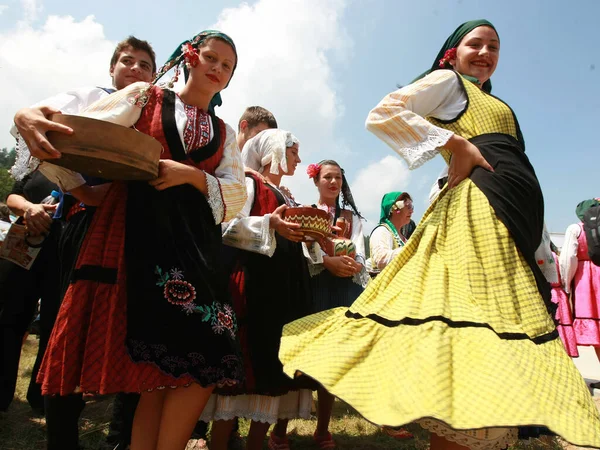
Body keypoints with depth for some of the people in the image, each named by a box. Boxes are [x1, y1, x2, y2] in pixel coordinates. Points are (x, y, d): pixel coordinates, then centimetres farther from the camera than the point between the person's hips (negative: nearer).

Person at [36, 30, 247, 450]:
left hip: (194, 239, 3)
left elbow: (237, 193, 8)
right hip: (135, 227, -3)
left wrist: (191, 176, -8)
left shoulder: (223, 133, 21)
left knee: (206, 356, -7)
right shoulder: (144, 96, 14)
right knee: (161, 361, -6)